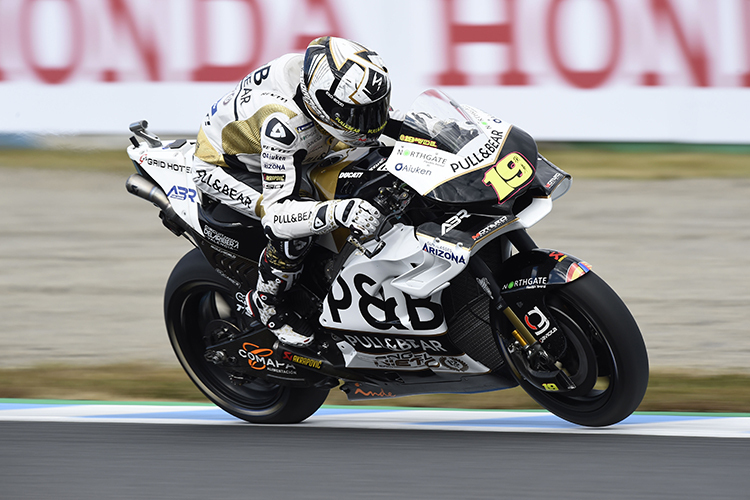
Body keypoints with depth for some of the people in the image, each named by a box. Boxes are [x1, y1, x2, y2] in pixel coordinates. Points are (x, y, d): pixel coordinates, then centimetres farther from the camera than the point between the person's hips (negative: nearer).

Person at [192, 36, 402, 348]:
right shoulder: (281, 122, -44)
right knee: (297, 230, -30)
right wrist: (337, 213, -62)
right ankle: (266, 303, -4)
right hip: (223, 167, -8)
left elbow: (386, 122, 3)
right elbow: (277, 214, -47)